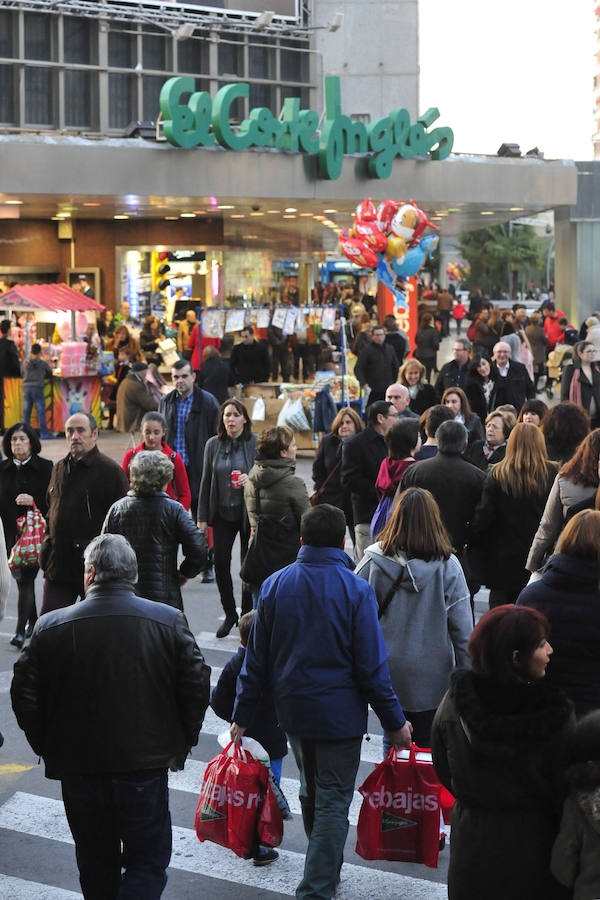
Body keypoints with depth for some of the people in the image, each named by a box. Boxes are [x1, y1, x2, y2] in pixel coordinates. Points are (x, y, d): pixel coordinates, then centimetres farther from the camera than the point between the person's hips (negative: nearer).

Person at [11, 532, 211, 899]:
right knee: (148, 863, 8)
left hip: (79, 772, 2)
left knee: (96, 867, 19)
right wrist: (181, 742, 10)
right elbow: (197, 686, -5)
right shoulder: (170, 621, -7)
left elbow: (25, 694, -3)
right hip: (146, 768, -1)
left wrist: (46, 746, 11)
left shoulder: (51, 627, -6)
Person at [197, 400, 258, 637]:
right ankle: (229, 614, 14)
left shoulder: (256, 443, -3)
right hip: (223, 513, 2)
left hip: (248, 513, -2)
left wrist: (252, 479, -22)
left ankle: (247, 614, 17)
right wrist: (202, 518, 5)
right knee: (220, 562, -2)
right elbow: (206, 482, 8)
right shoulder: (213, 445, 5)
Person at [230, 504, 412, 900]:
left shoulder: (275, 585, -1)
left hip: (292, 709, 5)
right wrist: (395, 722, -5)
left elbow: (257, 658, 2)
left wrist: (243, 715, 9)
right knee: (333, 803, 2)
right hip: (339, 713, -5)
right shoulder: (356, 590, -14)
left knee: (312, 791, 23)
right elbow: (372, 667, -14)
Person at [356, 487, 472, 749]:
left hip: (386, 670, 1)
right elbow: (462, 629, -8)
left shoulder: (373, 560, -9)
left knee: (392, 740, 17)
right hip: (431, 675, -1)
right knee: (427, 747, 10)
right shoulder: (447, 566, -11)